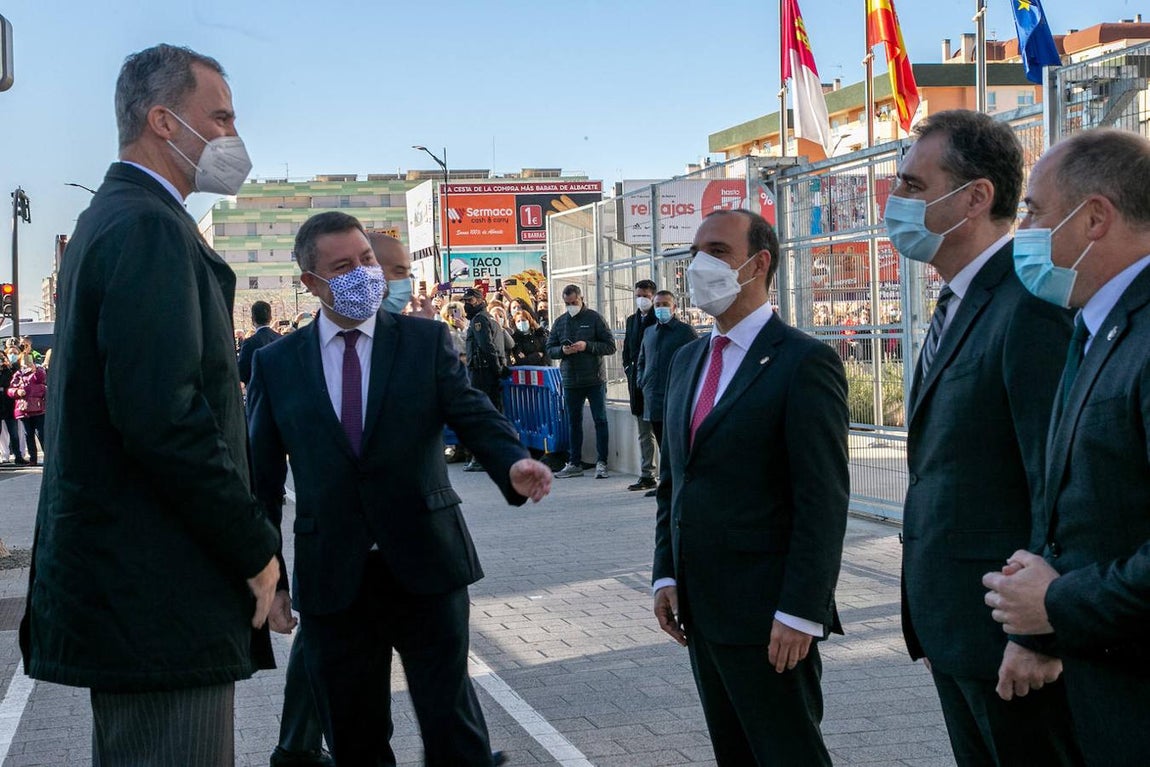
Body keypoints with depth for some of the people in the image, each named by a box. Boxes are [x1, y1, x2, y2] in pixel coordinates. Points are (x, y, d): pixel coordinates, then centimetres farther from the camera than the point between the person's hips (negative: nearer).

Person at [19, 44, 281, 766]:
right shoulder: (151, 227, -15)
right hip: (161, 594, -11)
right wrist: (257, 549, -15)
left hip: (117, 584, 11)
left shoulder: (110, 219, 18)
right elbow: (164, 416, -25)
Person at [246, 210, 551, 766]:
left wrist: (513, 464, -28)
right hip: (331, 580, 1)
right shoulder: (276, 364, 4)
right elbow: (262, 480, 6)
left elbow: (474, 415, -6)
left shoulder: (426, 340, 4)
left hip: (426, 567, -1)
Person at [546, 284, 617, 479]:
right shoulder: (559, 322, 10)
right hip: (570, 381, 4)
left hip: (595, 379, -4)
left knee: (600, 420, -3)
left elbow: (610, 346, -5)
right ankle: (575, 464, 18)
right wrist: (562, 350, -9)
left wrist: (587, 346, -17)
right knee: (574, 422, 11)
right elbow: (550, 349, 12)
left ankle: (601, 463, 1)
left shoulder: (594, 318, -3)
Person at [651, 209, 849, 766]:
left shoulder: (805, 362, -12)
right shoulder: (687, 360, 13)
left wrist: (801, 612, -20)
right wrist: (667, 574, 8)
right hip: (700, 608, 7)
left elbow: (823, 501, -16)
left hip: (768, 614, -7)